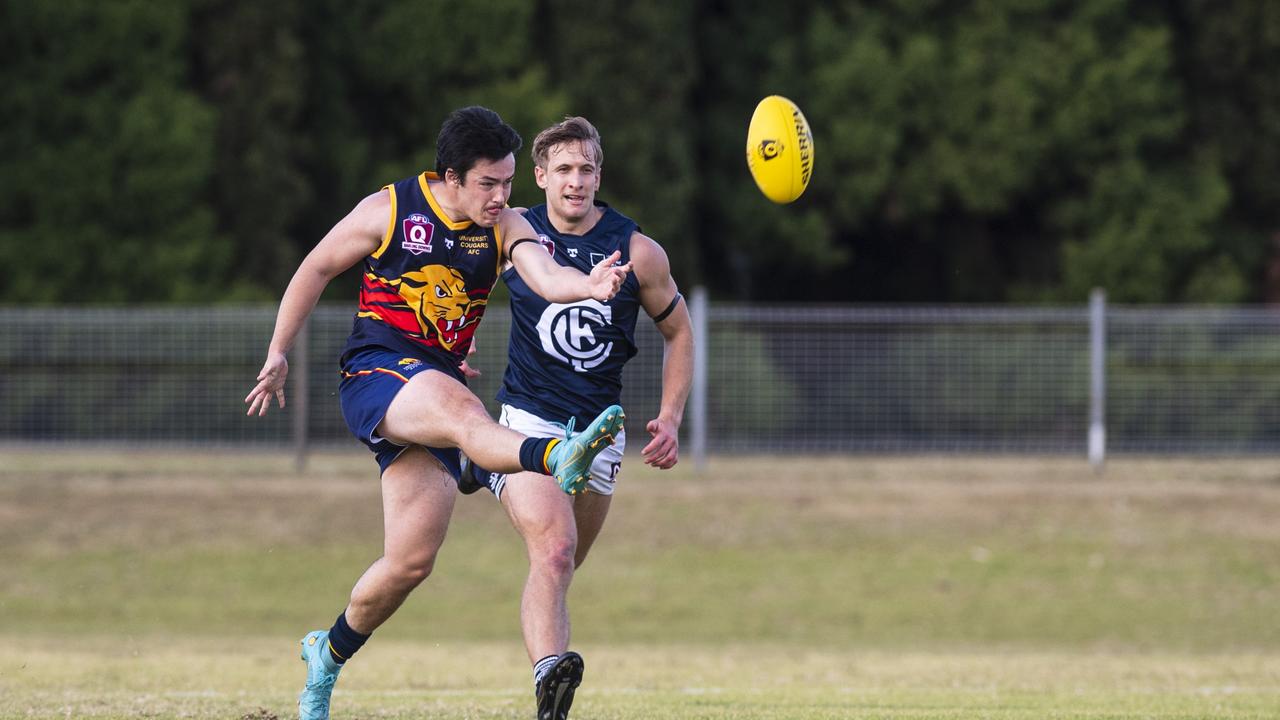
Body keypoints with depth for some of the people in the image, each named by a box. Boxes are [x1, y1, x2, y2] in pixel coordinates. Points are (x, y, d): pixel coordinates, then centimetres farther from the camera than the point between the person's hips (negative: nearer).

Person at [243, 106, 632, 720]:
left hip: (437, 384, 5)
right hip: (374, 374, -5)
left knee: (411, 561, 3)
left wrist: (588, 285, -40)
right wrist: (278, 355, 9)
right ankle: (557, 459, -69)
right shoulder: (389, 210, -4)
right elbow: (316, 269, 7)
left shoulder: (504, 226, 2)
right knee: (460, 407, -38)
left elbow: (546, 277, -17)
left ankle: (330, 651, 27)